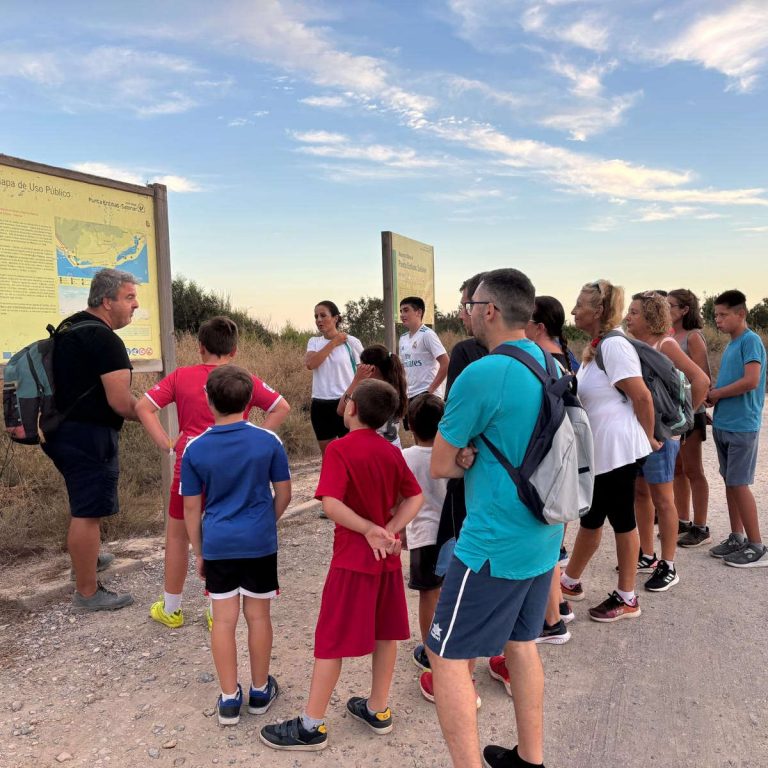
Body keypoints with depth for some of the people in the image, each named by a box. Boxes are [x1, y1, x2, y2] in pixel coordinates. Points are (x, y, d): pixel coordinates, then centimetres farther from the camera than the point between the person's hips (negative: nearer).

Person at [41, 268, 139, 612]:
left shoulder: (68, 328, 12)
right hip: (89, 436, -10)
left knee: (83, 504, 27)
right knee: (88, 512, -1)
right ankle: (87, 593, 10)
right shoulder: (104, 339, -19)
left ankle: (85, 557, 47)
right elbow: (121, 403, -23)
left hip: (63, 430, 10)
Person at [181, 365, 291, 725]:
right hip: (260, 543, 0)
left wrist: (198, 552, 11)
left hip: (217, 544, 1)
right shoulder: (268, 441, -9)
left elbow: (191, 508, -1)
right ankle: (260, 691, 28)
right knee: (258, 616, 13)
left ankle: (229, 699, 21)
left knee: (223, 620, 11)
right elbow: (283, 493, -1)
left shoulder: (195, 449, -7)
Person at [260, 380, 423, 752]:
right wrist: (388, 532, -8)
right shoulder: (392, 451, 4)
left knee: (331, 640, 3)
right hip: (387, 556, 6)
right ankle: (378, 709, 31)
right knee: (385, 632, 16)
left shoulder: (339, 449, -15)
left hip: (353, 558, -6)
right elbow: (415, 497, 3)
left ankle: (311, 726, 14)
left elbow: (332, 504, -25)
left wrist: (370, 530, -17)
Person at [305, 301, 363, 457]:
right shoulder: (314, 342, 7)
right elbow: (310, 364, -13)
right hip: (320, 405, 4)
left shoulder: (351, 342, -3)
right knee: (327, 455, 13)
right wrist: (333, 343, -10)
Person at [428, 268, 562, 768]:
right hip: (544, 536, 9)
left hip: (495, 544, -8)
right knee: (521, 642, 22)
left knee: (446, 655, 4)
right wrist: (477, 455, 2)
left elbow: (439, 467, -11)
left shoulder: (481, 375, -20)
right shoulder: (549, 366, 5)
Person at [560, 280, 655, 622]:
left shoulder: (614, 345, -17)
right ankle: (570, 581, 33)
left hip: (616, 449, -9)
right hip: (597, 449, 9)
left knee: (621, 519, 3)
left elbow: (642, 396, -17)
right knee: (591, 517, 18)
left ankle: (627, 598, 18)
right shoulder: (594, 347, 12)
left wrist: (648, 438, -8)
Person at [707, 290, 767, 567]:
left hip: (742, 426, -8)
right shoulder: (731, 344, 14)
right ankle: (737, 538, 23)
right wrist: (714, 395, 0)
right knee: (730, 482, 12)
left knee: (739, 484, -5)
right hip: (723, 424, 8)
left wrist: (715, 393, -10)